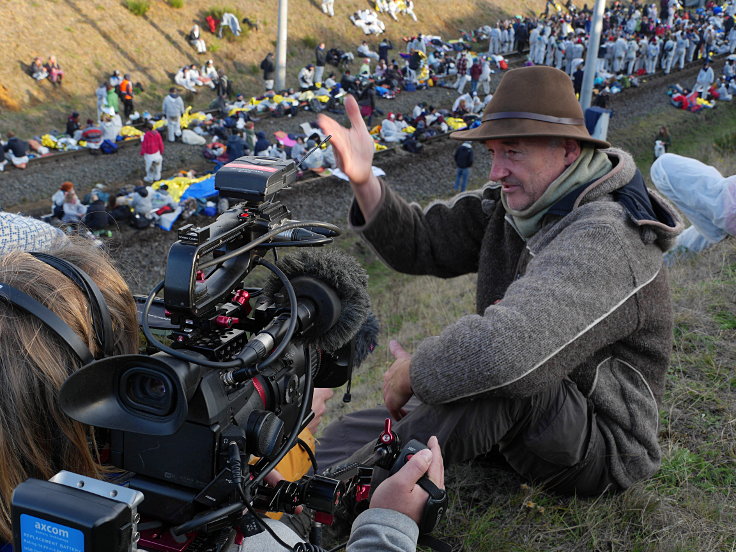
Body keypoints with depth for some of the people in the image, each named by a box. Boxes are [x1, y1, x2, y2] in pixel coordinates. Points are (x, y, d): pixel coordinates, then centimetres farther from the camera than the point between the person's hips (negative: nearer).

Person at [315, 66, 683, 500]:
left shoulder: (602, 239, -29)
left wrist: (412, 373, -25)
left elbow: (504, 347, -42)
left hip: (599, 454, -8)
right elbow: (423, 241, -1)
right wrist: (364, 182, -17)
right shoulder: (521, 203, 1)